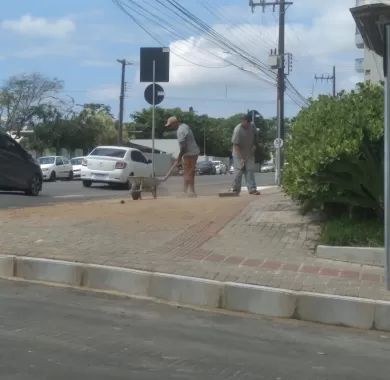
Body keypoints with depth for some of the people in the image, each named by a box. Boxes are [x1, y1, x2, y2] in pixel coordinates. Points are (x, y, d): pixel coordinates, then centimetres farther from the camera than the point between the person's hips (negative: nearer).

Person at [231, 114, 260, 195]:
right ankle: (236, 190, 5)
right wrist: (241, 158, -27)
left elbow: (255, 137, 18)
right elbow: (236, 145, -23)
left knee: (250, 171, -1)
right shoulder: (238, 130, -22)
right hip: (239, 155, -5)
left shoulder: (252, 127, -4)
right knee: (238, 172, -4)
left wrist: (254, 145, 0)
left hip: (249, 154, 5)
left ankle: (252, 189, -2)